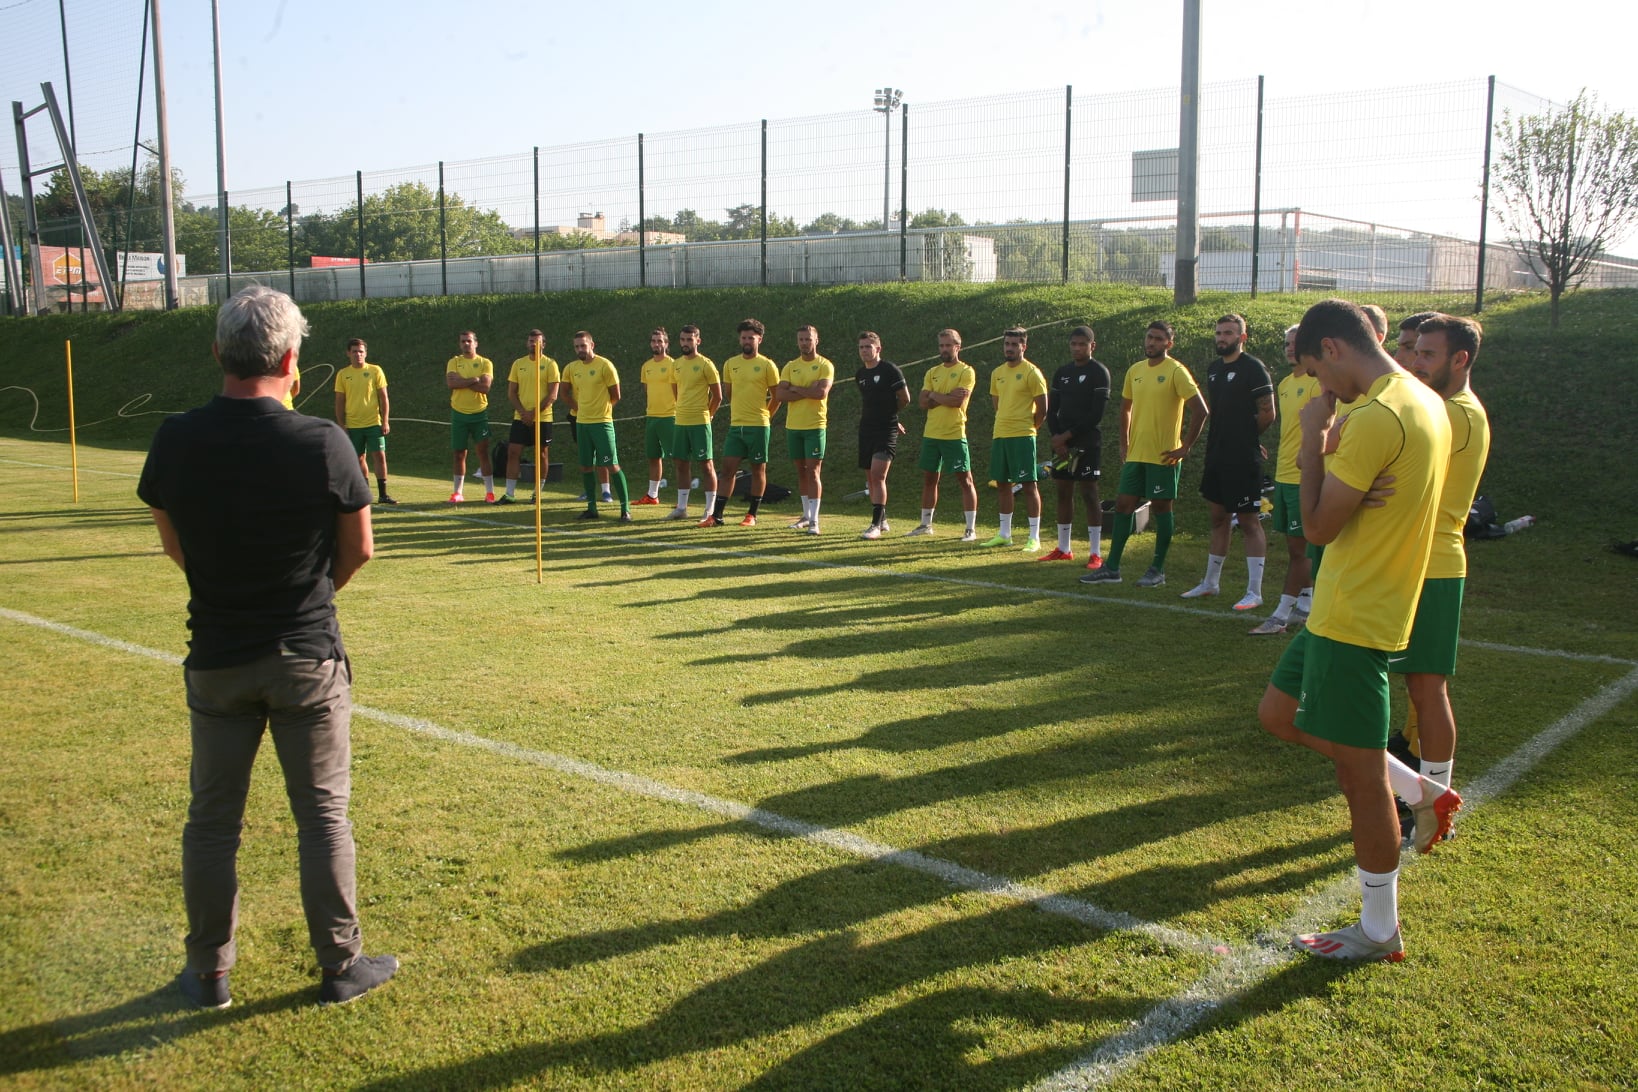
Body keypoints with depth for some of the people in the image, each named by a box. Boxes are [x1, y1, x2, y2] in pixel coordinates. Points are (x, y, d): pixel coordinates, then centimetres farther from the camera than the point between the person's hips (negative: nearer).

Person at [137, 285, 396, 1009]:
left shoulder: (174, 442, -8)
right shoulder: (324, 442, -15)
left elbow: (174, 547, 6)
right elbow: (358, 550, -4)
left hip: (216, 659, 2)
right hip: (308, 657, -2)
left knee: (212, 820, 15)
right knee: (323, 815, 10)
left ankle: (209, 974, 28)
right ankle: (341, 966, 21)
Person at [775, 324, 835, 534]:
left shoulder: (825, 366, -4)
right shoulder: (790, 366, 9)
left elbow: (821, 393, -20)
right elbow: (779, 395, -4)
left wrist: (795, 388, -10)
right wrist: (808, 391, -12)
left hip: (815, 426, -5)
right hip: (793, 426, 5)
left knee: (812, 471, -8)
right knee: (801, 471, 11)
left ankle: (814, 520, -7)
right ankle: (806, 516, 20)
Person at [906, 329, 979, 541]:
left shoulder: (966, 371, -5)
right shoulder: (932, 373, 12)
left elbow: (959, 400, -19)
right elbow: (922, 402, 1)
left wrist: (934, 395, -6)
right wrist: (947, 397, -11)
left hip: (954, 435, -6)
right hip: (931, 433, 6)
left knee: (965, 479, -3)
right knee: (929, 478, 13)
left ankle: (971, 529, 0)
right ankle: (925, 524, 24)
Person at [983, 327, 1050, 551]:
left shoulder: (1032, 373, -8)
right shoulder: (997, 373, 13)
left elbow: (1042, 408, -7)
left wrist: (1028, 428, 0)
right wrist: (1002, 426, 14)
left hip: (1022, 436, -7)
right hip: (999, 435, 7)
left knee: (1029, 485, -5)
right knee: (1002, 483, 12)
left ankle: (1034, 538, -1)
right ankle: (1004, 534, 22)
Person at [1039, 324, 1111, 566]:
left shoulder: (1099, 373, -6)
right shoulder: (1062, 373, 13)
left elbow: (1096, 414, -13)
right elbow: (1052, 409, 11)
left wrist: (1067, 435, -12)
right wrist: (1056, 438, -4)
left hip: (1087, 443, -6)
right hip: (1061, 442, 6)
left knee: (1089, 493, -6)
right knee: (1063, 492, 9)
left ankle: (1095, 553, -4)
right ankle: (1064, 549, 19)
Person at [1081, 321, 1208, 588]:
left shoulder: (1176, 371, -9)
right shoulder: (1135, 371, 10)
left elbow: (1200, 411, -14)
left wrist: (1185, 447, -14)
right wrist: (1124, 444, 15)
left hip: (1163, 455, -6)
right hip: (1136, 454, 6)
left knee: (1161, 508, 2)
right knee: (1123, 504, 6)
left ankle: (1158, 570, 12)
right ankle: (1111, 568, 11)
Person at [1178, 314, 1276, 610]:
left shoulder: (1253, 368, -12)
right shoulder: (1213, 369, 13)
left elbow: (1268, 413, -12)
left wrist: (1245, 437, 1)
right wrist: (1215, 443, 13)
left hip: (1243, 460, -8)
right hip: (1217, 455, 8)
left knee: (1249, 522, -4)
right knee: (1218, 519, 16)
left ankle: (1254, 592, 1)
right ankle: (1210, 583, 26)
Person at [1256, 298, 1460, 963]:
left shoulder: (1377, 417, -22)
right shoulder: (1422, 403, 11)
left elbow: (1319, 526, -18)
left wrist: (1314, 437, -10)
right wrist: (1332, 443, 1)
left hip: (1354, 621, -10)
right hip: (1346, 609, 10)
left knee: (1358, 771, 1)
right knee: (1279, 714, 21)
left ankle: (1379, 933, 15)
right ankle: (1421, 793, 26)